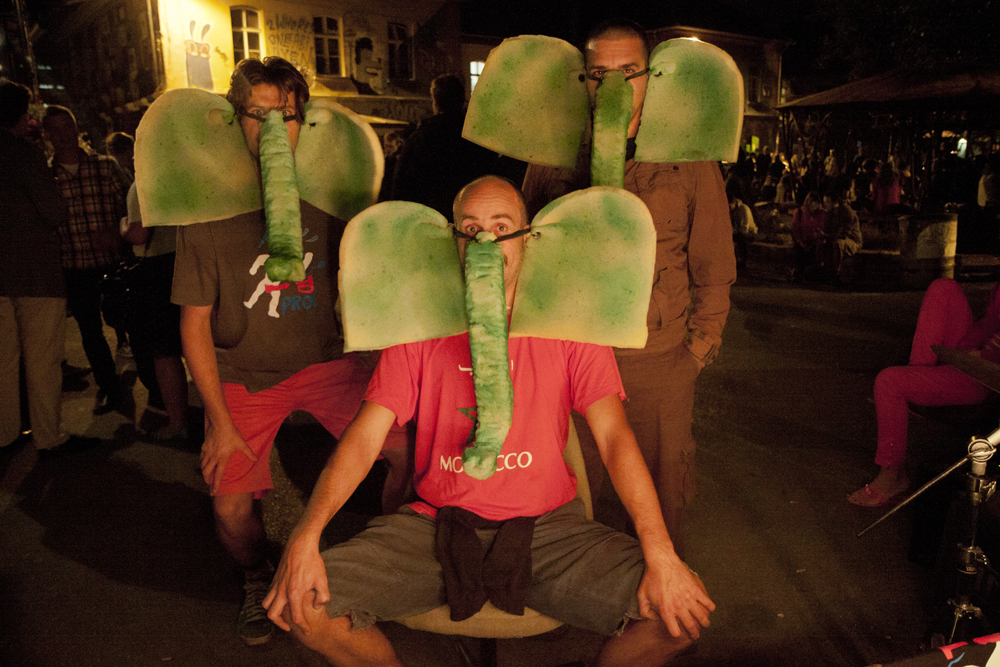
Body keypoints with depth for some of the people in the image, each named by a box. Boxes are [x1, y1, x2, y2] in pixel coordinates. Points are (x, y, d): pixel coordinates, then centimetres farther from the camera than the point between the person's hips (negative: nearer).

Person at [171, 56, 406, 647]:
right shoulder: (207, 212, -8)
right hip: (244, 376, -1)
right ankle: (260, 582, 26)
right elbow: (195, 322, -5)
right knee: (232, 508, -10)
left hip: (324, 361, 1)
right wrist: (220, 422, -9)